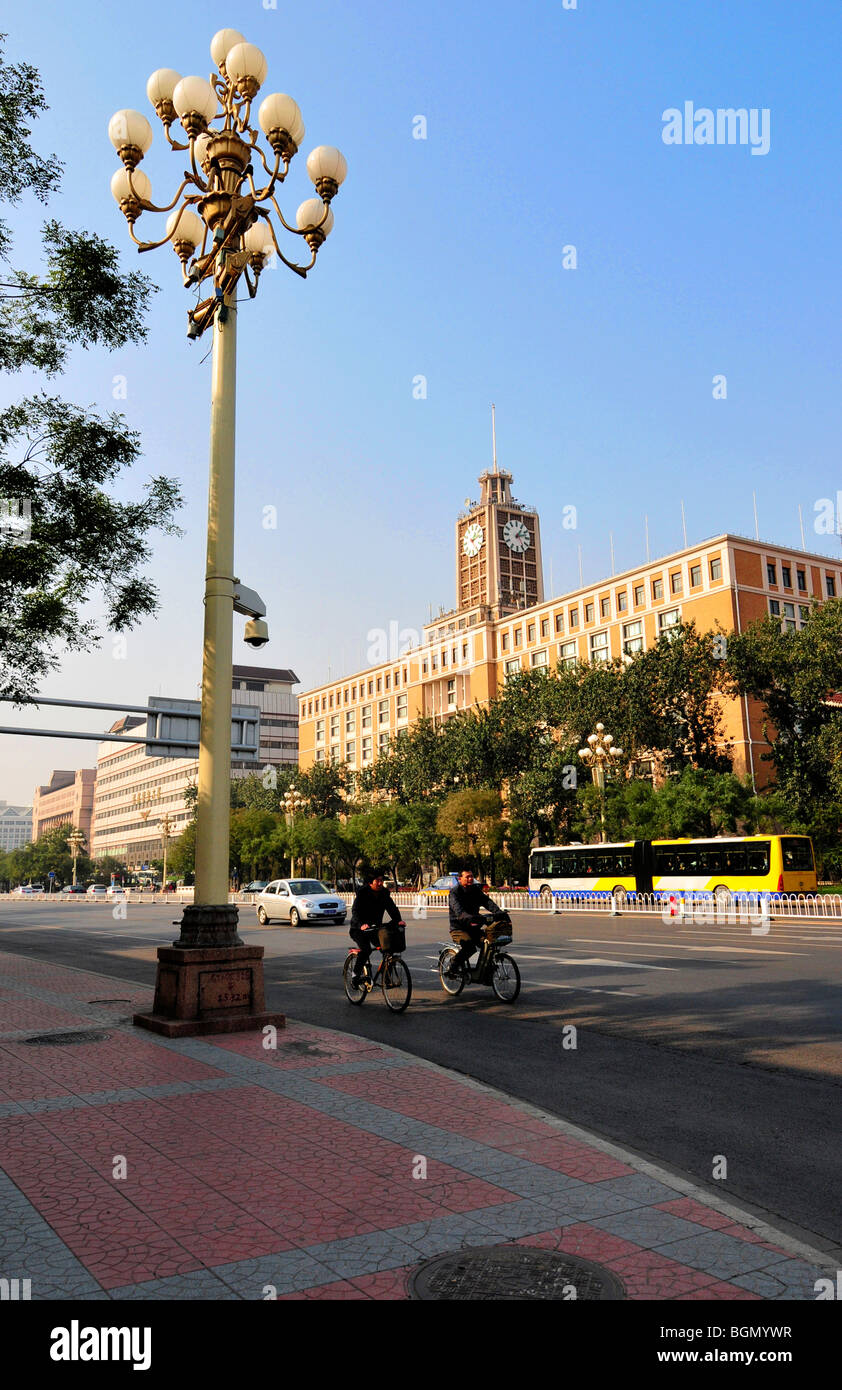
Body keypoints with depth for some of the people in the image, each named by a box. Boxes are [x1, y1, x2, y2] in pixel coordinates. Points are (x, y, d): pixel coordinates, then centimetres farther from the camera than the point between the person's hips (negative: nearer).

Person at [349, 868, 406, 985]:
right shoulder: (362, 893, -15)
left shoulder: (384, 893, 0)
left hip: (376, 927, 5)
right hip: (359, 929, -5)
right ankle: (355, 976, -11)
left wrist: (398, 920, -30)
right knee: (365, 949, -27)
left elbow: (391, 908, -10)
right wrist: (361, 924, -46)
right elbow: (355, 911, -27)